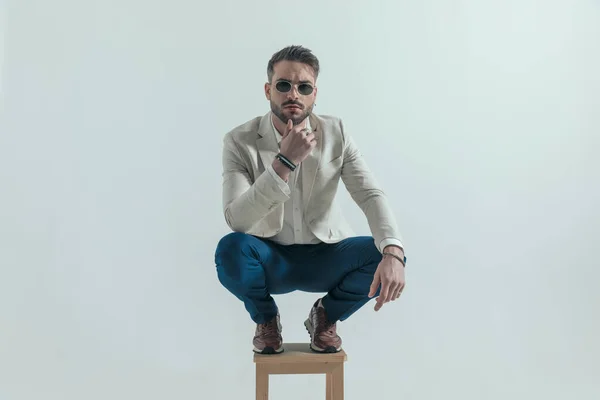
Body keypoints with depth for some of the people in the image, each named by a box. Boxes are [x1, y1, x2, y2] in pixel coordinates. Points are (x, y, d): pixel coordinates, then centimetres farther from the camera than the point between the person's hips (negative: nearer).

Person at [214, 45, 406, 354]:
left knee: (381, 254, -24)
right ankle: (266, 319, 2)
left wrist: (393, 251, -36)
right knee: (231, 249, -33)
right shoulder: (240, 141, -15)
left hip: (324, 257, 2)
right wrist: (285, 162, -37)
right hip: (270, 260, -1)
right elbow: (236, 220, -26)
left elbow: (370, 195, -16)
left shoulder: (335, 133, -8)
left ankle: (325, 316, 7)